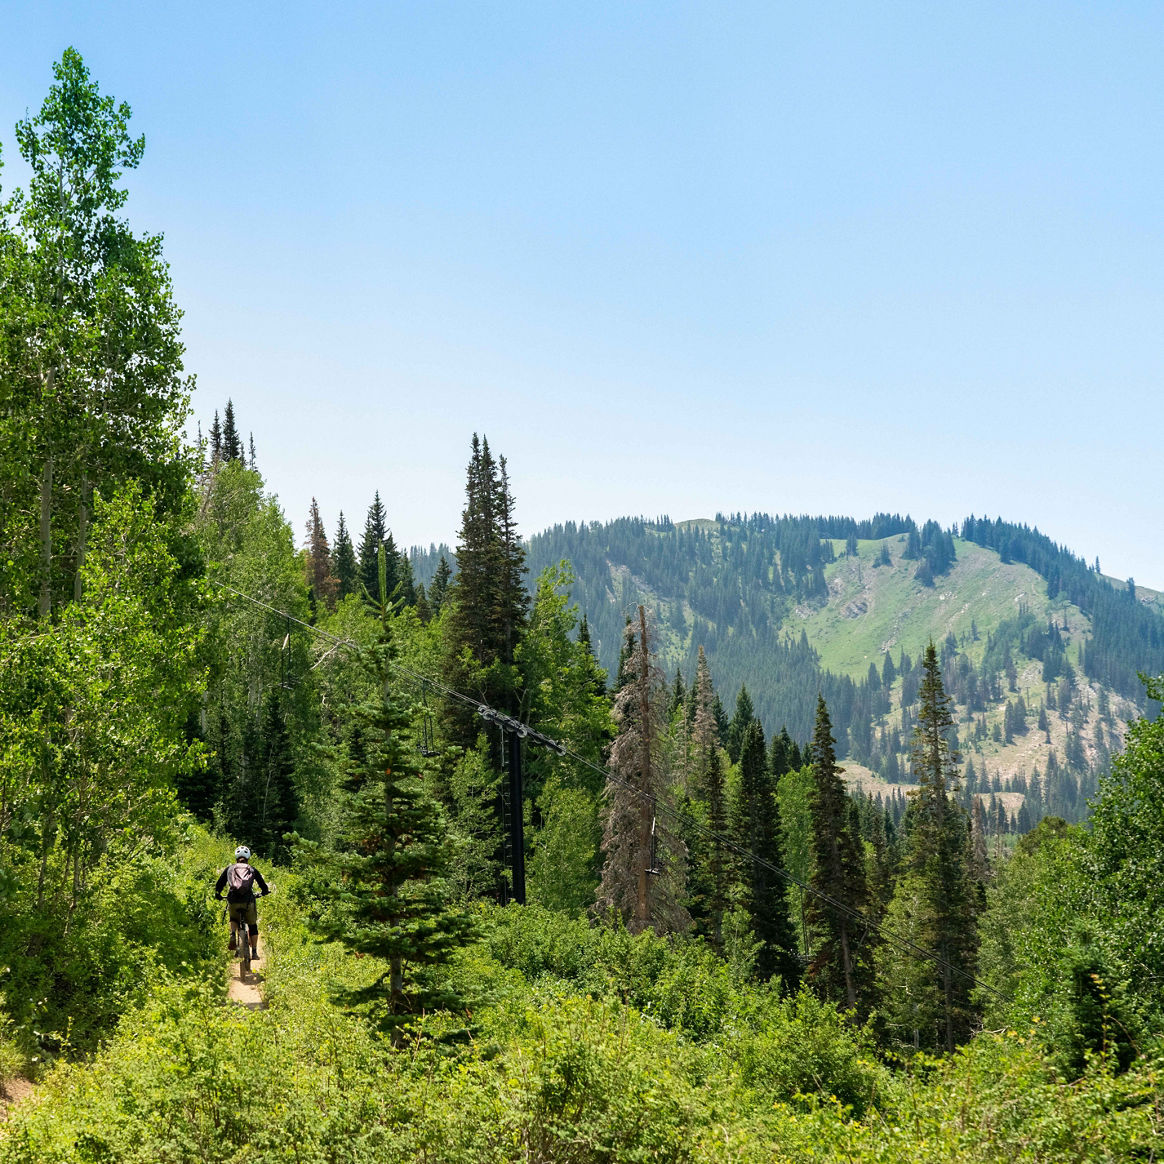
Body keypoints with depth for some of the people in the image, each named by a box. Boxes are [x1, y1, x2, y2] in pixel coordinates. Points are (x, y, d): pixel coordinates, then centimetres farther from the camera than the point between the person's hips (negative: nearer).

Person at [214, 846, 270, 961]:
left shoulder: (229, 868, 17)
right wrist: (265, 892, 41)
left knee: (234, 919, 32)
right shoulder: (252, 869, 17)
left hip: (233, 900, 1)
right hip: (248, 900, -1)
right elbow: (263, 886, 19)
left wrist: (218, 895, 32)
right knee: (253, 925, 19)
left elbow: (219, 884, 14)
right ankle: (254, 952, 11)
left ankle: (232, 935, 2)